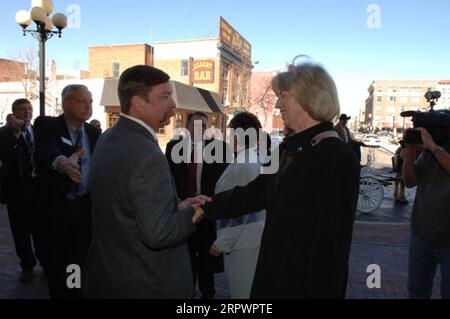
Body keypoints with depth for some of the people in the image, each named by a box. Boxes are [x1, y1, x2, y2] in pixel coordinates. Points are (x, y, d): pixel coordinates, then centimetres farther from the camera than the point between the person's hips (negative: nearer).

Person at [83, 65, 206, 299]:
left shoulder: (108, 139, 2)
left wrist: (175, 206, 1)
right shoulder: (147, 154, -27)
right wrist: (190, 214, -11)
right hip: (145, 284, -8)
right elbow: (158, 234, -29)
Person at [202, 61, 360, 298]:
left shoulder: (337, 158, -19)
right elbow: (255, 193, 9)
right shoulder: (289, 150, 6)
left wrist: (318, 292, -17)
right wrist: (207, 207, 5)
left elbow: (333, 239, -19)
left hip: (307, 283, -7)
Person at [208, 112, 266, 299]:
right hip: (253, 238, 9)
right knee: (251, 290, 22)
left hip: (243, 241, -9)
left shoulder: (244, 163, -21)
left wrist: (222, 242, -15)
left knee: (242, 292, 6)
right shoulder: (258, 158, 7)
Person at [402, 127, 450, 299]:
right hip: (421, 233, 4)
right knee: (417, 290, 15)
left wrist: (434, 147, -27)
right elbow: (410, 181, 3)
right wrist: (409, 154, -10)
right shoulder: (428, 147, 3)